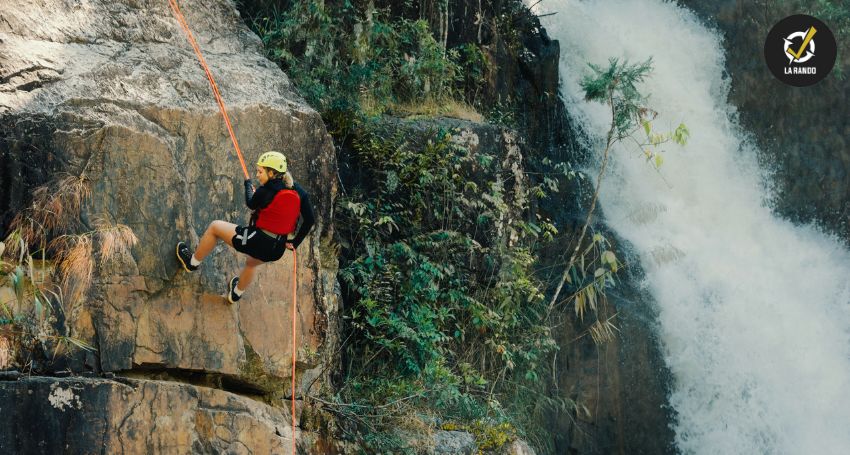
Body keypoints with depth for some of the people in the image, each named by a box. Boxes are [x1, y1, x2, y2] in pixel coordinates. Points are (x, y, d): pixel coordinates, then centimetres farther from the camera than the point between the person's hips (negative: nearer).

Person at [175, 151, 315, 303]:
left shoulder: (265, 191, -16)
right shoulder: (298, 192, -1)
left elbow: (251, 204, 6)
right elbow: (310, 220, 2)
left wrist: (248, 184, 25)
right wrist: (295, 243, 13)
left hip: (257, 241, -6)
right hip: (277, 251, 6)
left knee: (215, 227, 16)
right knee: (251, 263, 43)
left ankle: (193, 262, 33)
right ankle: (236, 293, 64)